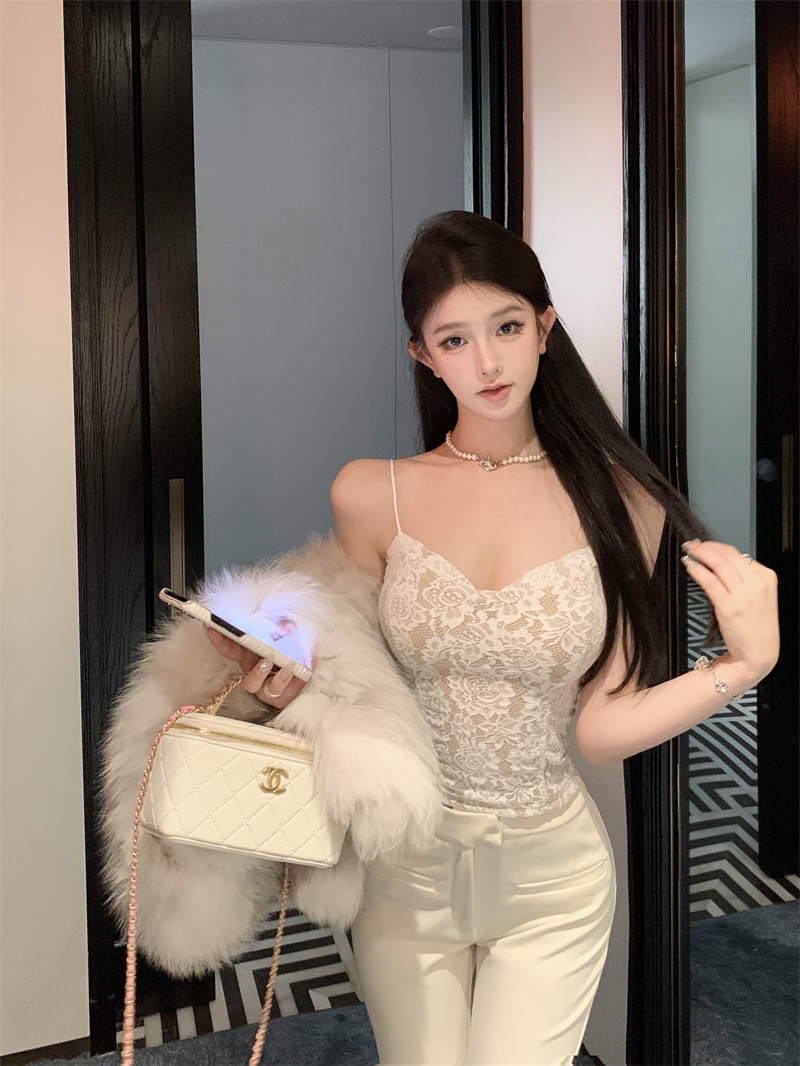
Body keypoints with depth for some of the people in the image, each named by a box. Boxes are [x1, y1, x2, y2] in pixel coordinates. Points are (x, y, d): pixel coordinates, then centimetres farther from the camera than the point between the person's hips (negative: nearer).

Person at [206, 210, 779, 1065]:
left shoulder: (619, 502, -8)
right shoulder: (370, 495, -8)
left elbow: (601, 727, -7)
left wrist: (745, 664, -19)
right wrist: (293, 683, -19)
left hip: (551, 872, 0)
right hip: (405, 865, 1)